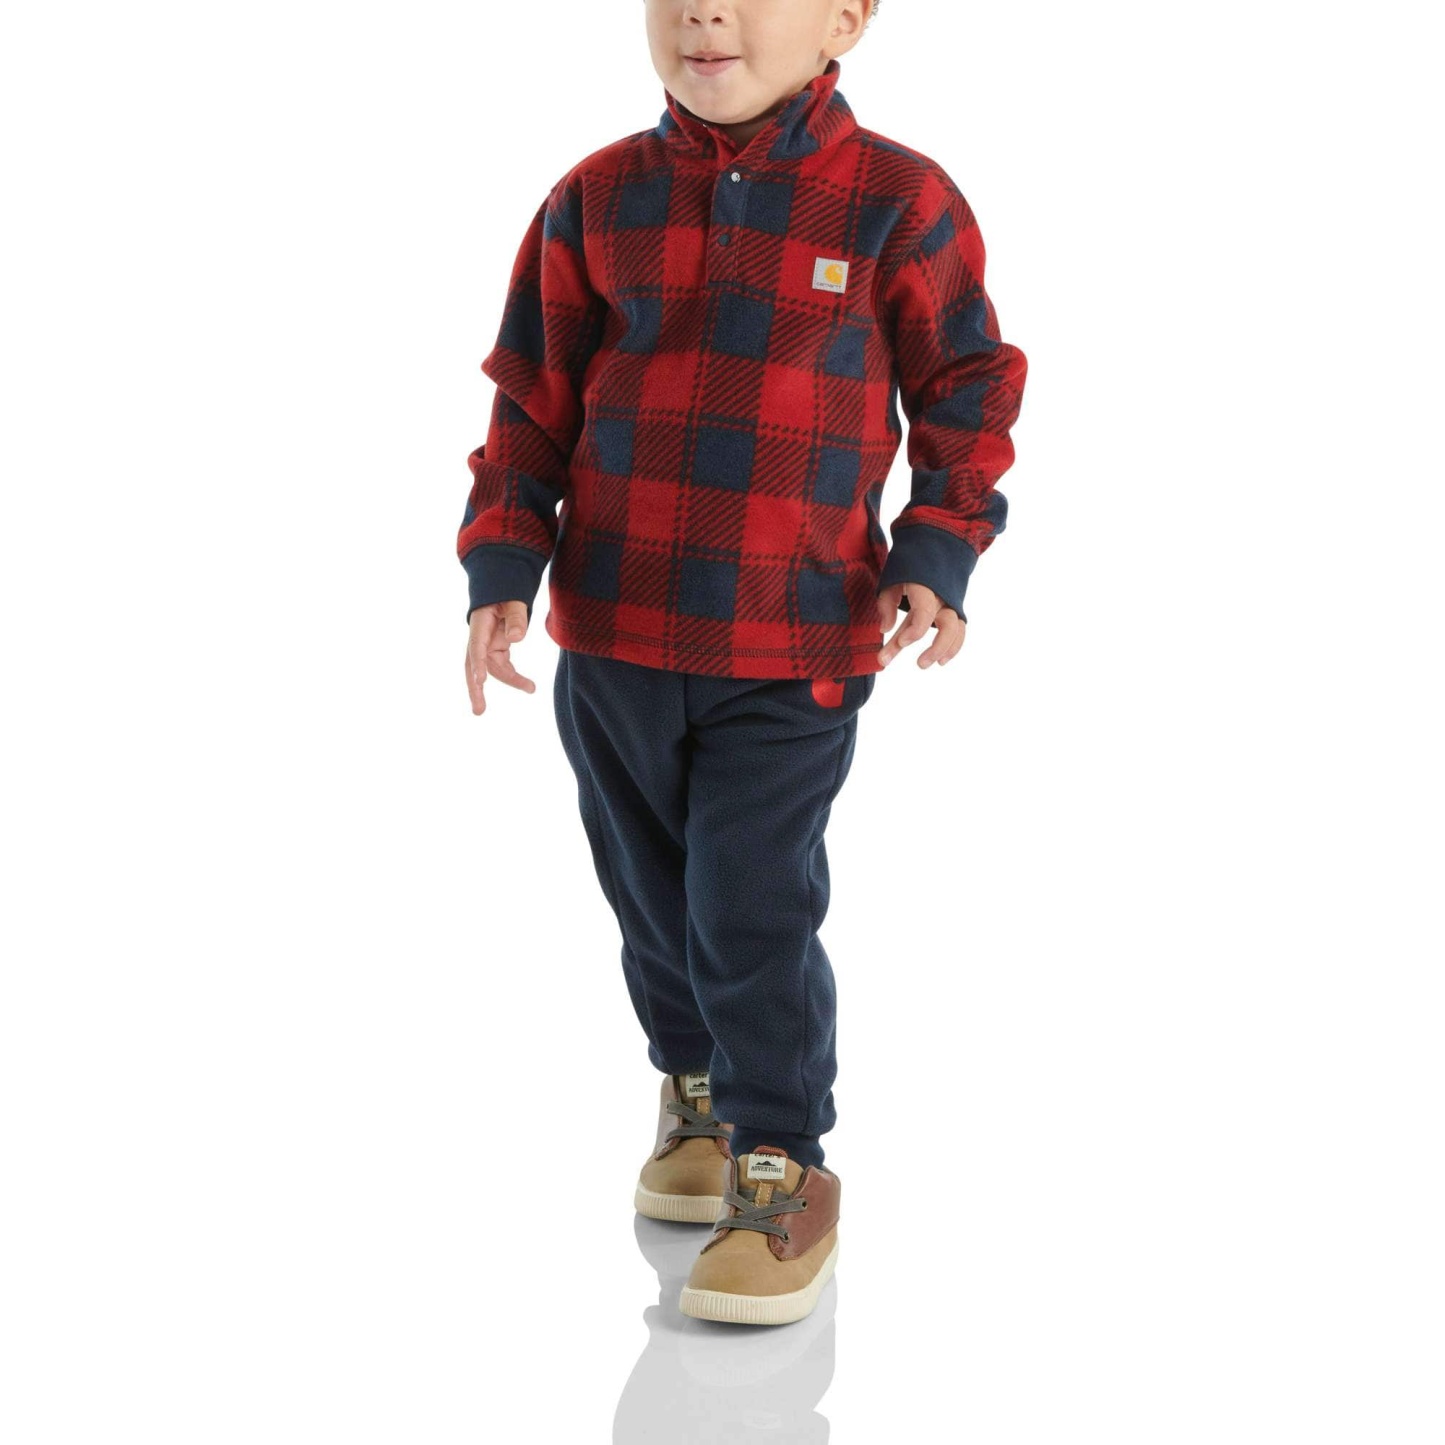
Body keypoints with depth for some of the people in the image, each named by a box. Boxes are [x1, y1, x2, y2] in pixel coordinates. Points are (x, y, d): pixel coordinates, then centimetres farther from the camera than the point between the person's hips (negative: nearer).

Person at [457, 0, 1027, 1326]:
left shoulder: (897, 202, -6)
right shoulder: (597, 201, 1)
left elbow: (967, 393, 3)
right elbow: (534, 401, 6)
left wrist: (937, 558, -8)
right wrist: (502, 569, -3)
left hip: (794, 648, -4)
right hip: (611, 635, 4)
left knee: (754, 916, -5)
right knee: (653, 896, 17)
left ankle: (781, 1168, 11)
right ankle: (694, 1086, 40)